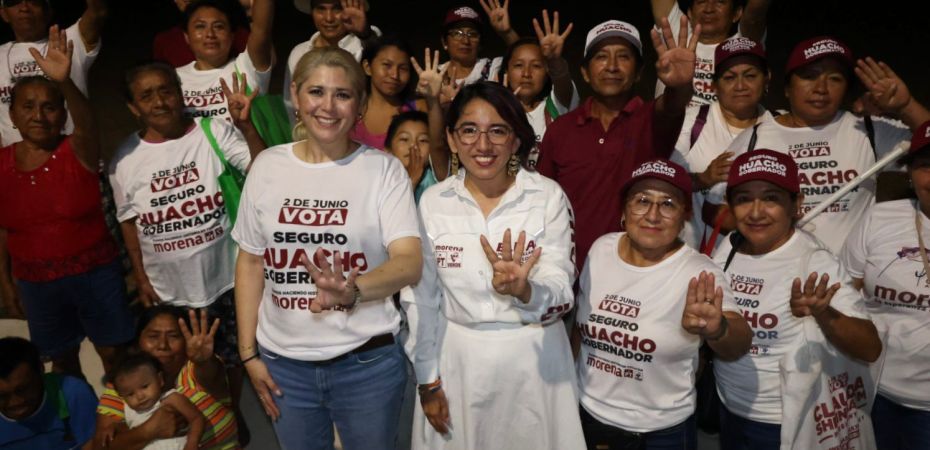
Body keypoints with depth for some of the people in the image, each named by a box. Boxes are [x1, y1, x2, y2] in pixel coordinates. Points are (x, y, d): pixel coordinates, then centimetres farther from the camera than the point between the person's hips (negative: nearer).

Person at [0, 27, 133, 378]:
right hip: (36, 281, 3)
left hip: (95, 272, -3)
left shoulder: (78, 151, -13)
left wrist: (65, 82, -56)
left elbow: (87, 123, -37)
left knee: (114, 352, 9)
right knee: (61, 356, 19)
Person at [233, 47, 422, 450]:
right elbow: (250, 263, 7)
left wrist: (352, 291, -37)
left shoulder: (383, 169, -8)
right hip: (283, 361, 3)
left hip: (368, 361, -2)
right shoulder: (267, 166, 0)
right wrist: (248, 353, 5)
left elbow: (410, 261, -18)